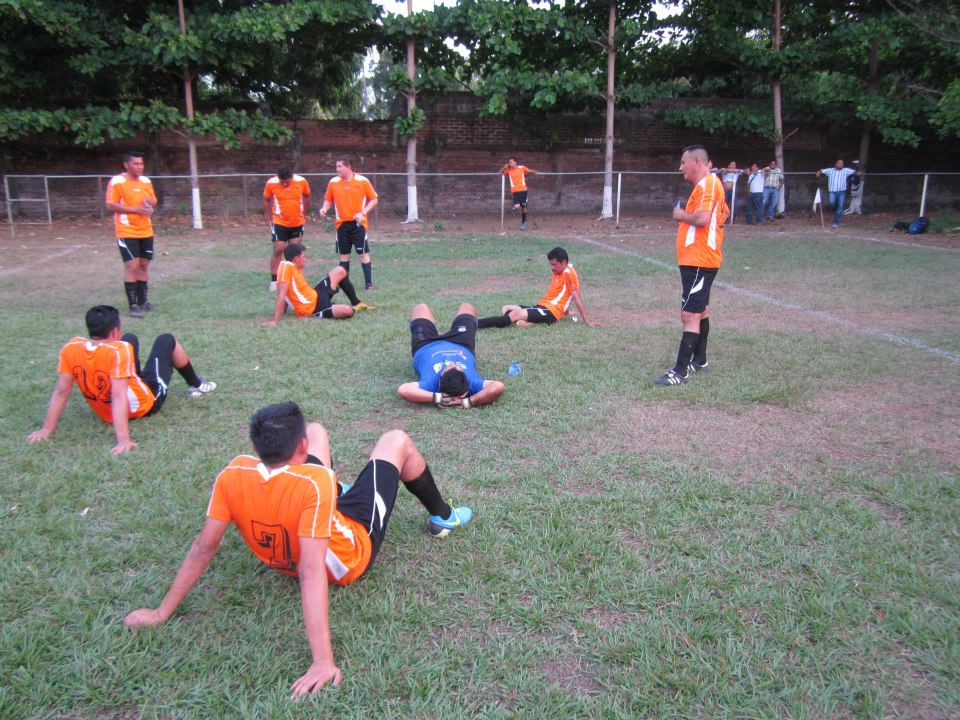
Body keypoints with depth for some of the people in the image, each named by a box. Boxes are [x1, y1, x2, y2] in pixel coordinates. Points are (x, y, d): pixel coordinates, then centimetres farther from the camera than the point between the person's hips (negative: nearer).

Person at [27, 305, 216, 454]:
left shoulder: (70, 349, -21)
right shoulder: (118, 351, -36)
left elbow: (61, 392, -16)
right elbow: (119, 396, -41)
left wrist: (46, 430, -8)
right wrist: (123, 439, -43)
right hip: (147, 403, -5)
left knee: (131, 339, 22)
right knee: (167, 340, 15)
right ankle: (196, 385, 38)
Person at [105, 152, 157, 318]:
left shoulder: (146, 181, 9)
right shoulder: (117, 181, -9)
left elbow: (154, 202, 18)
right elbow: (110, 206, -13)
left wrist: (150, 202, -7)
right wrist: (136, 209, -19)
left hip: (146, 231, 6)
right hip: (127, 232, -6)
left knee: (144, 265, 11)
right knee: (132, 266, -10)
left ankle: (142, 302, 21)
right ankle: (133, 306, -6)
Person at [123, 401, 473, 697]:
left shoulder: (233, 475, -29)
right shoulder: (314, 484, -44)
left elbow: (204, 546, -23)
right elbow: (311, 573, -47)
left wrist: (162, 612, -12)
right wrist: (323, 661, -48)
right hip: (351, 555, -5)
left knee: (318, 430, 18)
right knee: (396, 441, 9)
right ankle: (442, 516, 37)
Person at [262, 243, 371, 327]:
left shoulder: (294, 267, 5)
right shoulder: (286, 266, -23)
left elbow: (289, 293, 12)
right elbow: (281, 294, -30)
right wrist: (275, 320, -34)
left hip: (317, 295, 10)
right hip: (313, 309, -10)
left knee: (340, 271, 13)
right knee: (347, 311, -31)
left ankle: (357, 303, 28)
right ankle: (354, 308, 9)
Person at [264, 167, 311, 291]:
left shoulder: (302, 181, -13)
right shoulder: (271, 183, -15)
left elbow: (306, 197, 6)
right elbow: (266, 200, 1)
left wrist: (304, 214, 10)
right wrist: (269, 219, 3)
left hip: (297, 223, 2)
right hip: (279, 223, -2)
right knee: (278, 250, -2)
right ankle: (274, 280, 6)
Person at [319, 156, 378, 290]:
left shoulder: (362, 181, -5)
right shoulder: (333, 182, 3)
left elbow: (374, 199, -1)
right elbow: (328, 199, 14)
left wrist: (363, 213, -12)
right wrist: (324, 209, -8)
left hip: (358, 223, -3)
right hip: (342, 224, 3)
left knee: (363, 253, -3)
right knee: (344, 254, 8)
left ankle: (369, 283, 3)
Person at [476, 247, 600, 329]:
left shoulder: (569, 273, -8)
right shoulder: (557, 273, 19)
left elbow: (576, 297, -12)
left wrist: (587, 321, -12)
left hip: (550, 312, -10)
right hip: (541, 306, 10)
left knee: (515, 314, -28)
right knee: (505, 309, 4)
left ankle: (475, 324, -38)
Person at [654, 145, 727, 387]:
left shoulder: (707, 184, -14)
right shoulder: (708, 184, 17)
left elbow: (702, 218, -28)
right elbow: (723, 214, 28)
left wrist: (681, 215, -9)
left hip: (698, 262, -11)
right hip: (697, 260, 11)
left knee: (690, 315, -13)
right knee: (700, 310, 20)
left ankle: (681, 372, -13)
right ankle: (699, 360, 34)